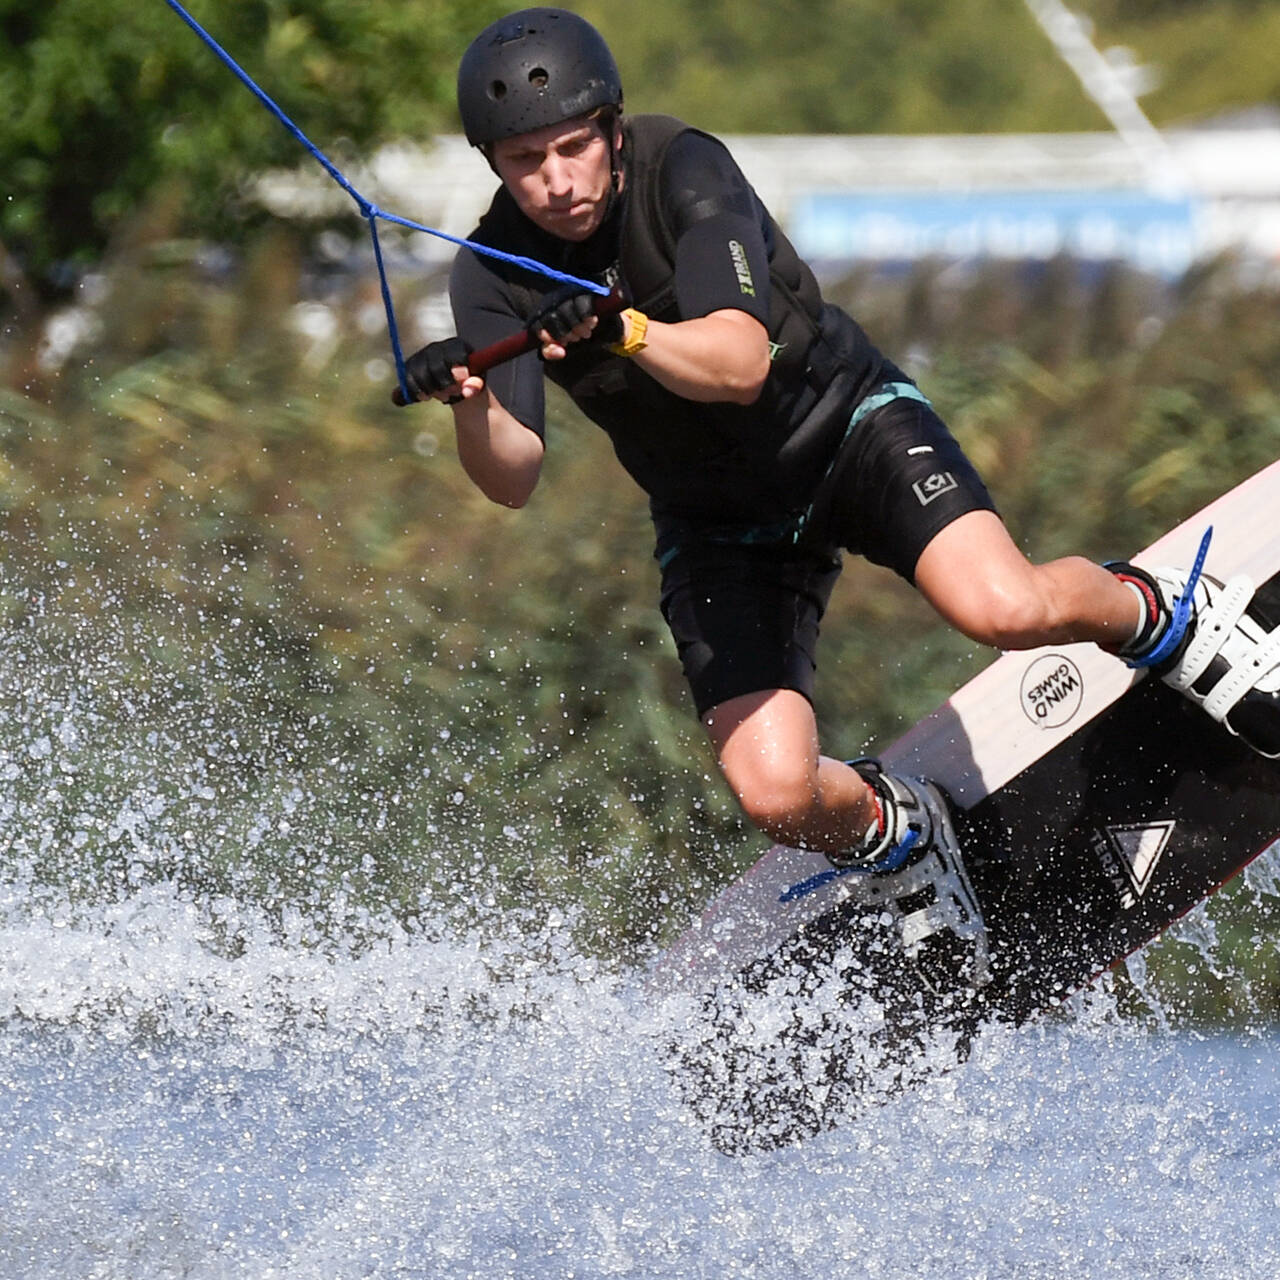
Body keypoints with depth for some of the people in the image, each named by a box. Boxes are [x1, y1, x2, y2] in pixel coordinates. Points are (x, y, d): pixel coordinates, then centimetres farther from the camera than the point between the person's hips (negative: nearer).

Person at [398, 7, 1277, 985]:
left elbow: (740, 364, -37)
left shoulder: (684, 170, -24)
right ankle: (900, 837, 19)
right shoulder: (494, 277, -15)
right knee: (775, 795, -18)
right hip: (722, 527, 2)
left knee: (1004, 609, -30)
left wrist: (624, 332, -55)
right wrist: (472, 407, -46)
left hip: (846, 421, -2)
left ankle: (1150, 616, 7)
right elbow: (515, 479, -25)